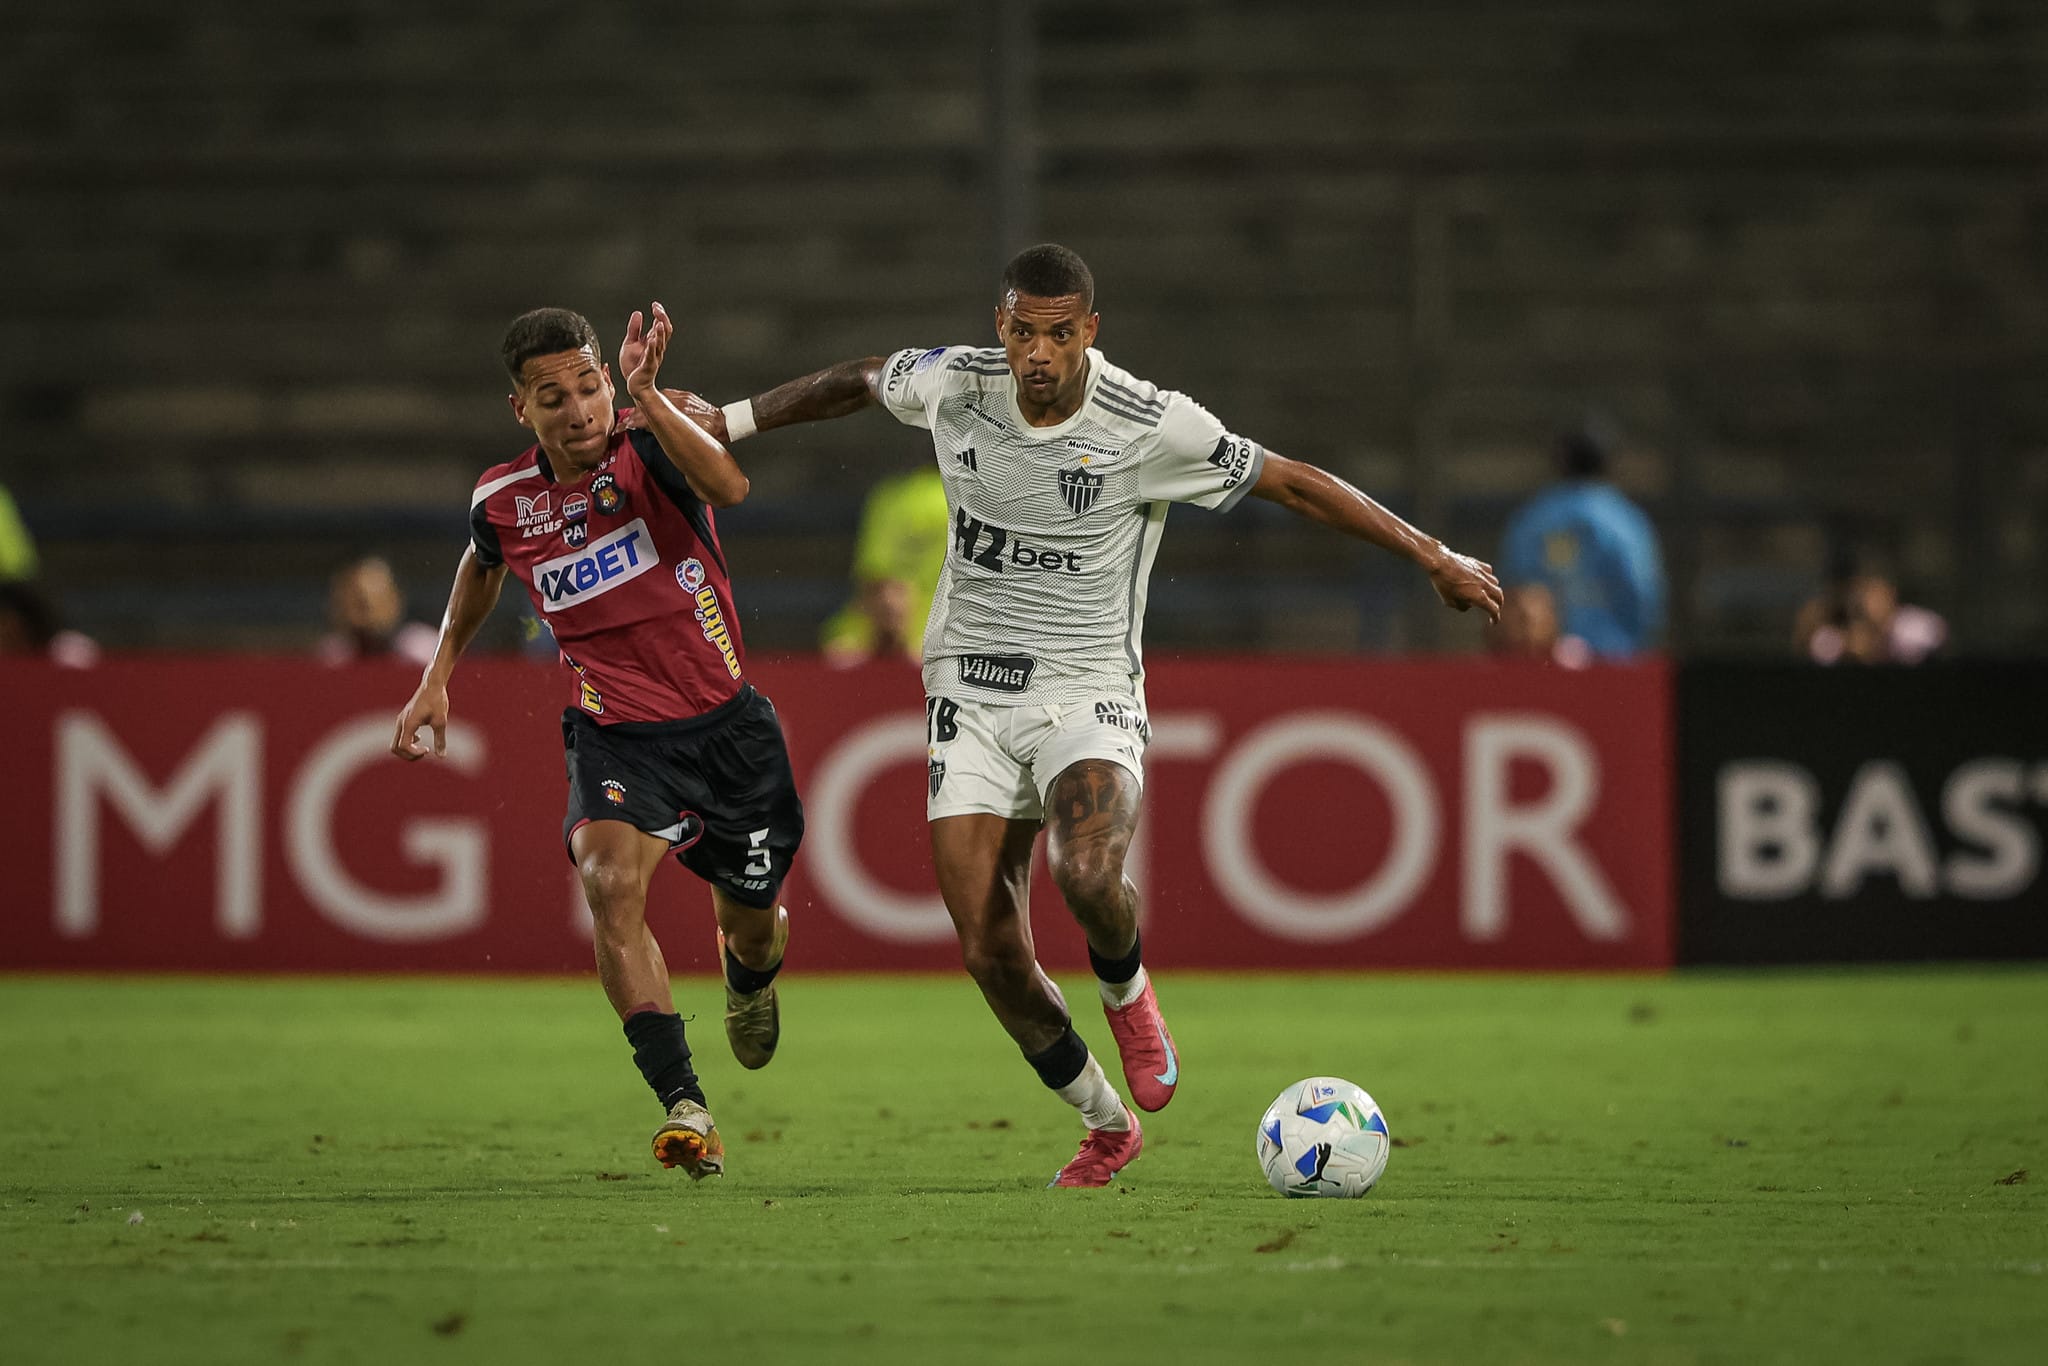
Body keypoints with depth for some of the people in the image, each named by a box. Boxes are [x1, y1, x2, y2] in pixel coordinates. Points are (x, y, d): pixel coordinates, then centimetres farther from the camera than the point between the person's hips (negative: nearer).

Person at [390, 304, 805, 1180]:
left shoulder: (644, 451, -16)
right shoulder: (502, 501, -5)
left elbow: (728, 488, -40)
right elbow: (482, 565, 21)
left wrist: (646, 396, -48)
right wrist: (437, 677, 18)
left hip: (726, 723, -1)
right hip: (617, 736, 1)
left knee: (753, 924, 16)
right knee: (613, 882, -29)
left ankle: (749, 976, 58)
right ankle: (684, 1107, -34)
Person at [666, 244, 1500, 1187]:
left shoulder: (1151, 424, -12)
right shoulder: (951, 385, -3)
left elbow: (1293, 484, -4)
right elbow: (859, 383, 19)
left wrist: (1434, 559, -1)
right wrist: (725, 421, 25)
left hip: (1088, 694, -3)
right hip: (970, 694, 3)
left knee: (1085, 876, -33)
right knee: (989, 952, -6)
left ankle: (1126, 992, 4)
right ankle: (1106, 1127, 17)